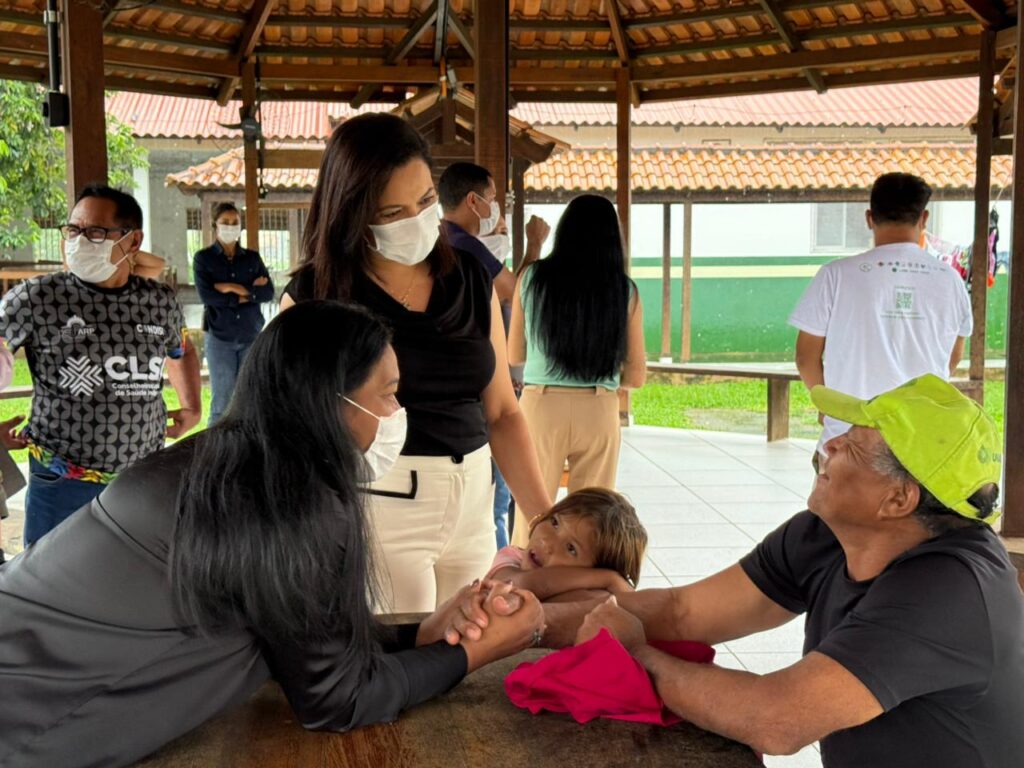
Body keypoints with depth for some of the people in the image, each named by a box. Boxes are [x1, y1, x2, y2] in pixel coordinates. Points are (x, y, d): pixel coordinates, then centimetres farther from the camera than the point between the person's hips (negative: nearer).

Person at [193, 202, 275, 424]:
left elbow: (268, 293, -1)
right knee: (221, 402, -2)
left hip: (252, 337, 3)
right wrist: (249, 293, -7)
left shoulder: (252, 258, 11)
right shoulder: (204, 258, 4)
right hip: (219, 338, -2)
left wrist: (236, 288, -11)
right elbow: (206, 295, -10)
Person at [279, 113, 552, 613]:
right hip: (378, 512, -4)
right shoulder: (315, 297, -6)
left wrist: (546, 520, 0)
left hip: (473, 507, 4)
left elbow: (502, 413, 8)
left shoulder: (472, 279, 6)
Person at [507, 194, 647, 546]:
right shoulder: (624, 290, -3)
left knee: (531, 516, 11)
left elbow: (514, 355, 9)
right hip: (599, 411, 0)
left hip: (542, 406, 0)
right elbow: (636, 376, 2)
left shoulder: (533, 277, -2)